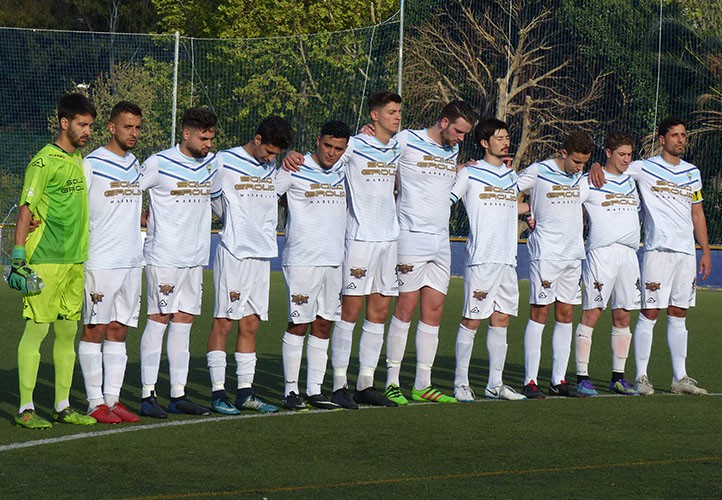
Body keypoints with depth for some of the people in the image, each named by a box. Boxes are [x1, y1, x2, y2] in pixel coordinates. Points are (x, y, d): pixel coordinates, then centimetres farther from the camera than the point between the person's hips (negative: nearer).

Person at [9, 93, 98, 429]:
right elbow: (26, 209, -11)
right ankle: (26, 408, -3)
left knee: (68, 331, 10)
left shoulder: (80, 161, 15)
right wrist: (18, 256, -17)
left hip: (76, 260, 8)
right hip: (45, 261, -8)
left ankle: (63, 406, 17)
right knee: (36, 329, -6)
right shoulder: (45, 162, -9)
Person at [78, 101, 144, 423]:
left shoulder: (135, 164, 14)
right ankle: (95, 403, 0)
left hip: (131, 261, 7)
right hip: (100, 261, -7)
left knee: (119, 331, 7)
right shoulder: (91, 165, -7)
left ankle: (112, 398, 11)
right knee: (94, 330, -2)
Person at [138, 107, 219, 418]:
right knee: (159, 320, -6)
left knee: (184, 322, 7)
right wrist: (145, 220, -7)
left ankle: (178, 395, 11)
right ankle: (148, 395, -3)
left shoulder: (213, 163, 9)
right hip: (163, 255, -6)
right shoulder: (159, 164, -9)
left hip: (195, 257, 6)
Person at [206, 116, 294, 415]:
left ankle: (245, 392, 11)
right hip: (233, 253, -6)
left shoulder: (272, 167, 13)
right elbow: (213, 198, 1)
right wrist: (234, 225, 7)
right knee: (224, 322, -5)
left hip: (262, 255, 6)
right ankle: (217, 393, -3)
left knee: (251, 325, 8)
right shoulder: (225, 162, -6)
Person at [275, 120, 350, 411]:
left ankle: (314, 390, 11)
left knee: (324, 325, 6)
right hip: (301, 260, -6)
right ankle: (291, 390, 1)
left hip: (334, 261, 6)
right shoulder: (295, 169, -6)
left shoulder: (343, 170, 11)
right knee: (299, 324, -4)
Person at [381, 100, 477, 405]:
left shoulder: (453, 150, 15)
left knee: (433, 311, 5)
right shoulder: (405, 141, -5)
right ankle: (391, 383, -1)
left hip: (441, 240, 7)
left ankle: (422, 385, 10)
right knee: (405, 309, -7)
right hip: (411, 237, -7)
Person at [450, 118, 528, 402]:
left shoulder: (512, 176, 18)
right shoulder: (468, 173, -1)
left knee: (501, 320, 7)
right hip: (480, 259, -6)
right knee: (471, 320, -6)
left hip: (508, 259, 7)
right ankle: (461, 383, 0)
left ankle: (495, 384, 12)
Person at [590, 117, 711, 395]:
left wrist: (705, 250, 15)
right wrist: (597, 167, -15)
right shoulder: (644, 169, 1)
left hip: (686, 252, 5)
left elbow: (697, 214, 20)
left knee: (679, 315, 8)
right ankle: (641, 377, -2)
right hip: (657, 250, -5)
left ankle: (680, 378, 12)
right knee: (650, 314, -7)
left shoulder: (693, 173, 16)